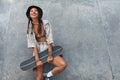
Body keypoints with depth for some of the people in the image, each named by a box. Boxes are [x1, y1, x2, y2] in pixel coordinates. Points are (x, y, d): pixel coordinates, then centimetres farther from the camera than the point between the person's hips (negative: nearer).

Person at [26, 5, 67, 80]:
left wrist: (50, 55, -15)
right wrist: (37, 59, -15)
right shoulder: (29, 27, 1)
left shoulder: (46, 23, -3)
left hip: (48, 49, 0)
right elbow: (32, 43, -6)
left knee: (63, 64, -22)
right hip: (38, 51, 1)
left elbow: (49, 39, -8)